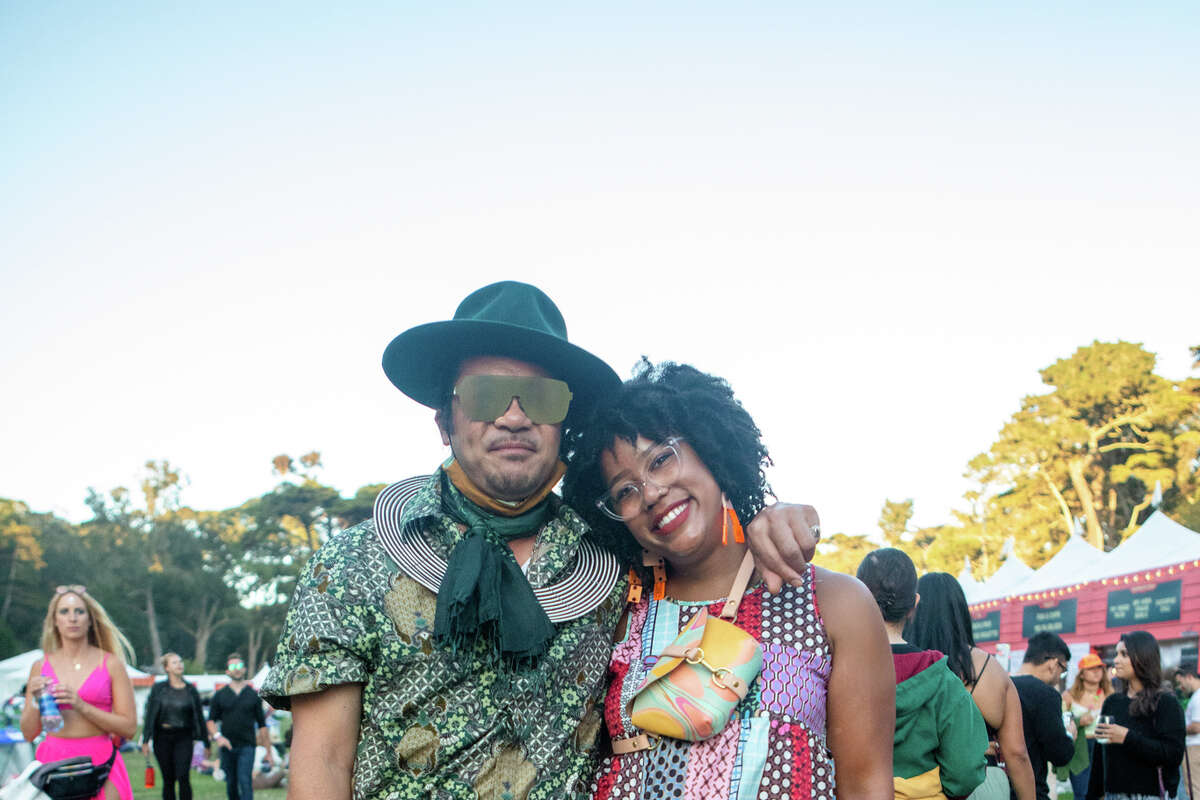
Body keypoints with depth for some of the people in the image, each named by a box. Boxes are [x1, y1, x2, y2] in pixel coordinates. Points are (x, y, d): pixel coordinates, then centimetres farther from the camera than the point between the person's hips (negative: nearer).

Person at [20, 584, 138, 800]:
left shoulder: (111, 663, 3)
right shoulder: (40, 667, 11)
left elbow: (129, 728, -3)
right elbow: (29, 734, 13)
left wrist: (81, 706, -11)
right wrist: (35, 701, -5)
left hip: (100, 762, -2)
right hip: (52, 762, 2)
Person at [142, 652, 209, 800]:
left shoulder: (191, 690, 5)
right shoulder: (158, 688, 3)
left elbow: (199, 716, 9)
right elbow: (150, 714, 1)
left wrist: (206, 743, 11)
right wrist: (145, 741, -5)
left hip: (183, 738, -1)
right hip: (162, 737, 1)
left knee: (183, 777, -13)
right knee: (168, 779, 5)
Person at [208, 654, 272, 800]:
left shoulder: (253, 695, 6)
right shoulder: (220, 695, 7)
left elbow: (262, 725, 8)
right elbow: (211, 720, 7)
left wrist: (269, 751, 6)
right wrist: (217, 736, -13)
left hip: (247, 746, -2)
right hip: (227, 747, 2)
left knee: (245, 781, -15)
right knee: (231, 785, 8)